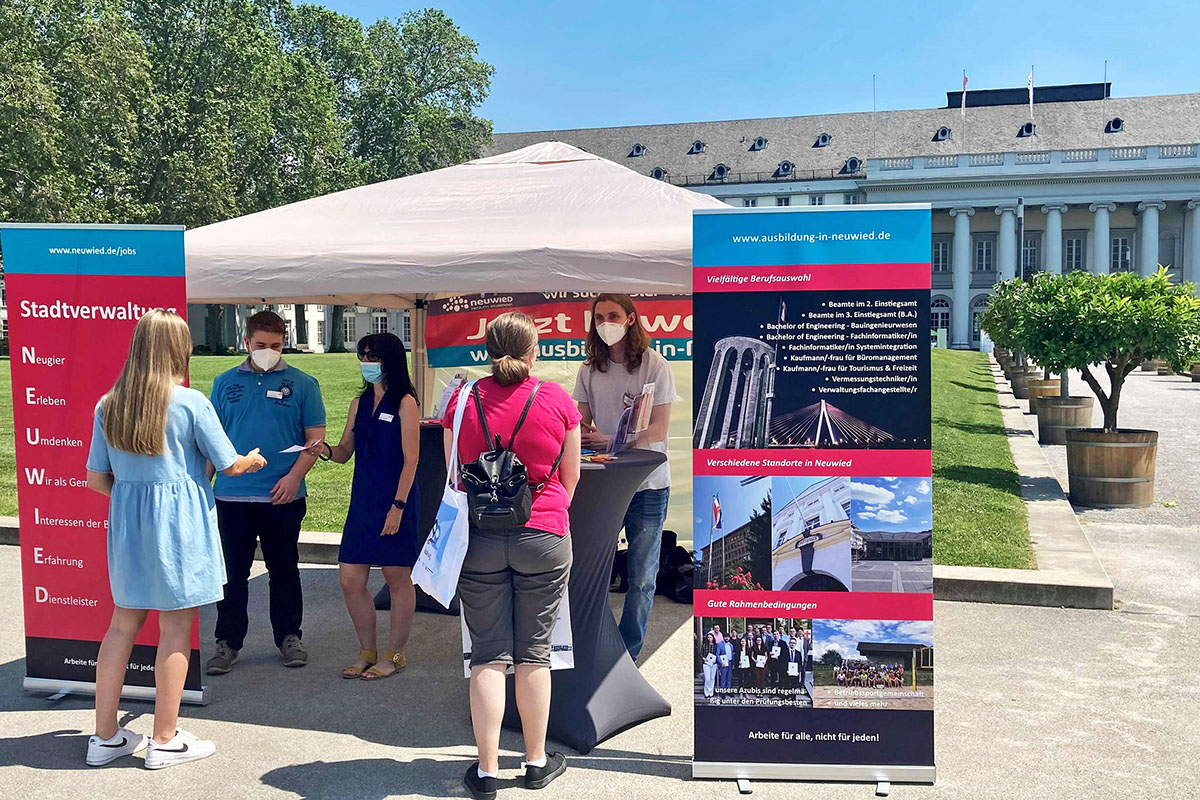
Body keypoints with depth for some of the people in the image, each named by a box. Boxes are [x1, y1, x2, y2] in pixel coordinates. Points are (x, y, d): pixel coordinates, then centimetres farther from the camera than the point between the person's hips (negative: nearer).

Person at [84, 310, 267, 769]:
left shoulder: (108, 405, 3)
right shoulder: (190, 403, -12)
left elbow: (96, 479, 6)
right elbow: (229, 465, -4)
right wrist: (254, 460, 17)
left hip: (126, 523, 6)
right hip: (178, 522, -5)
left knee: (123, 623, 15)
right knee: (175, 628, 4)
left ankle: (105, 736, 23)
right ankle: (165, 741, 13)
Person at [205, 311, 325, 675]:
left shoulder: (302, 384, 2)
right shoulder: (226, 383, 9)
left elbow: (316, 437, -1)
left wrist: (295, 475, -13)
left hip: (283, 496, -1)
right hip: (232, 495, 2)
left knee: (284, 570, 10)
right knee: (233, 572, 8)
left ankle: (289, 637, 23)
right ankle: (228, 641, 18)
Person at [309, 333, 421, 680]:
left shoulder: (405, 403, -7)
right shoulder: (359, 403, 12)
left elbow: (410, 459, -11)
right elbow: (346, 451, 16)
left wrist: (398, 506, -16)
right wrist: (327, 450, -6)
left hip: (395, 501, -6)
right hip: (363, 500, 6)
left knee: (397, 578, 5)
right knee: (350, 580, 5)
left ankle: (395, 654, 20)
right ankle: (367, 652, 23)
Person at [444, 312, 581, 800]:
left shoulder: (462, 401, -2)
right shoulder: (557, 400, -4)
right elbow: (570, 476, 5)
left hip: (479, 540, 1)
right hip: (544, 539, 0)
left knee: (488, 655, 7)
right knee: (534, 653, 11)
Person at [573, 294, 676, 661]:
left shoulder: (654, 366, -7)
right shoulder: (590, 369, 7)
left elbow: (658, 429, -12)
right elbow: (583, 422, 9)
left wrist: (609, 441, -24)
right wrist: (583, 434, -16)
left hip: (646, 484, -3)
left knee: (641, 578, 4)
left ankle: (626, 656, 17)